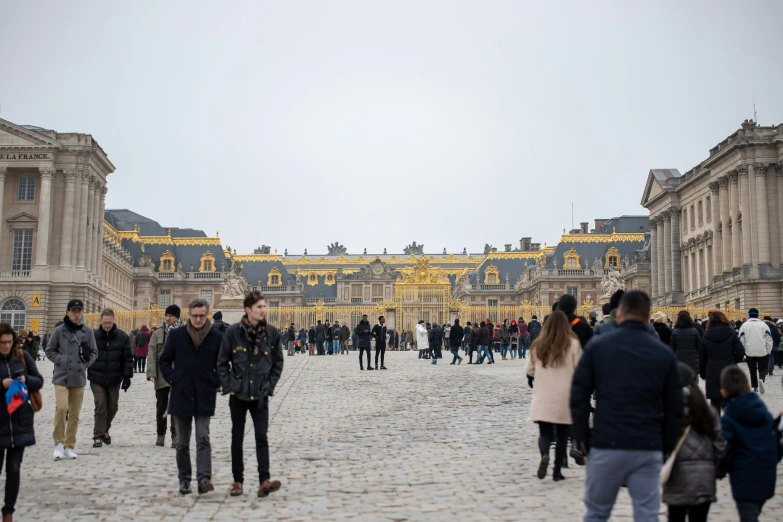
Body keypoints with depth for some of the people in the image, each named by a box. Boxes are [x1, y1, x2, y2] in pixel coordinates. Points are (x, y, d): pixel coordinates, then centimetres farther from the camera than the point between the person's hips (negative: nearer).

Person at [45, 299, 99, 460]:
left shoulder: (88, 331, 3)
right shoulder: (59, 331, -2)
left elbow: (94, 352, 10)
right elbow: (50, 350, 4)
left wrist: (86, 362, -6)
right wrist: (61, 360, -9)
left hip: (79, 378, 3)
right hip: (61, 377, -2)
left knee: (74, 414, 7)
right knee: (61, 407, -18)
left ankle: (69, 446, 18)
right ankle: (59, 443, -3)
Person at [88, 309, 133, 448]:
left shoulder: (122, 337, -2)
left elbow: (127, 359, 0)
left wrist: (127, 377, -3)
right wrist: (85, 374, 5)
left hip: (114, 379, 2)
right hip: (97, 379, -1)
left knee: (112, 407, 11)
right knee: (100, 407, -4)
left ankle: (105, 430, 32)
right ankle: (98, 436, 3)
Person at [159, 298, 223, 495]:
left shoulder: (217, 337, 0)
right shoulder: (176, 335, 2)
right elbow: (164, 360, 10)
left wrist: (216, 382, -1)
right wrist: (172, 379, -1)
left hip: (205, 396, -2)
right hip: (181, 395, 2)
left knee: (203, 438, -9)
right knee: (182, 442, 9)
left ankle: (204, 479, -12)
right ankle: (184, 479, 18)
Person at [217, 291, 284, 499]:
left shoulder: (271, 332, 0)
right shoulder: (233, 332, -6)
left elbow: (278, 362, 8)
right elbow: (222, 362, 0)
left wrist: (270, 386, 2)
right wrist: (228, 386, -5)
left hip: (260, 395, 0)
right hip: (238, 395, 0)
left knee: (261, 437, -8)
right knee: (237, 438, 9)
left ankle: (264, 481, -13)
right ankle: (238, 481, 18)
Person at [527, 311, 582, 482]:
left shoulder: (538, 345, 1)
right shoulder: (573, 344, -7)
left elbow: (530, 370, 10)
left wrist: (532, 381, 32)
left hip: (542, 398, 1)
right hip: (564, 397, -1)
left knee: (545, 432, 6)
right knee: (562, 435, 11)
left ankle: (544, 455, -24)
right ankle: (557, 471, 13)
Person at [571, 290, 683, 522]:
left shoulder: (597, 346, 1)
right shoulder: (664, 353, 6)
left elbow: (578, 397, -2)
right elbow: (674, 407, 7)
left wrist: (583, 438, 6)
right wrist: (665, 447, 14)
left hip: (606, 445, -1)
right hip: (648, 449, 1)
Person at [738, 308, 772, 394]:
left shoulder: (745, 325, -1)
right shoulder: (763, 324, -1)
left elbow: (741, 339, -2)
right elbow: (769, 339, -1)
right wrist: (769, 351, 8)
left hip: (750, 352, 1)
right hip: (762, 351, -1)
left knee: (752, 370, 14)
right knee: (762, 369, 6)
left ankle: (755, 387, 16)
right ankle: (761, 379, -22)